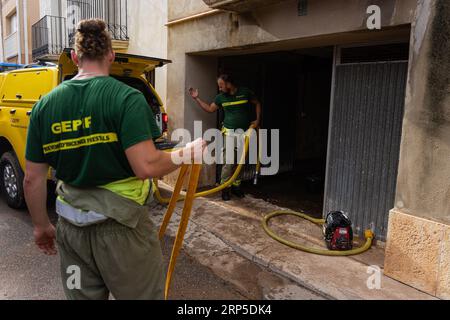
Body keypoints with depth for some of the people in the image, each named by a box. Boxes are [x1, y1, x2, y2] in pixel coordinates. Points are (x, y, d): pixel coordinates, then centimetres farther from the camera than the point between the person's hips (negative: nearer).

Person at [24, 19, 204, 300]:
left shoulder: (45, 105, 1)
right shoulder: (127, 98, -15)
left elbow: (33, 179, 3)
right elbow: (146, 166, -24)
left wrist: (42, 226, 17)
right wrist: (187, 154, -7)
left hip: (72, 228, 5)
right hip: (122, 225, -5)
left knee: (84, 296, 23)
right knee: (142, 295, 14)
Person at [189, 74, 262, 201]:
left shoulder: (245, 92, -3)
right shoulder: (221, 97, 4)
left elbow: (257, 104, 8)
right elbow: (210, 109, 14)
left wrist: (258, 120, -1)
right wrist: (197, 98, 8)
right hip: (230, 132, 0)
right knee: (229, 162, -7)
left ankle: (236, 186, 22)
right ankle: (225, 188, 3)